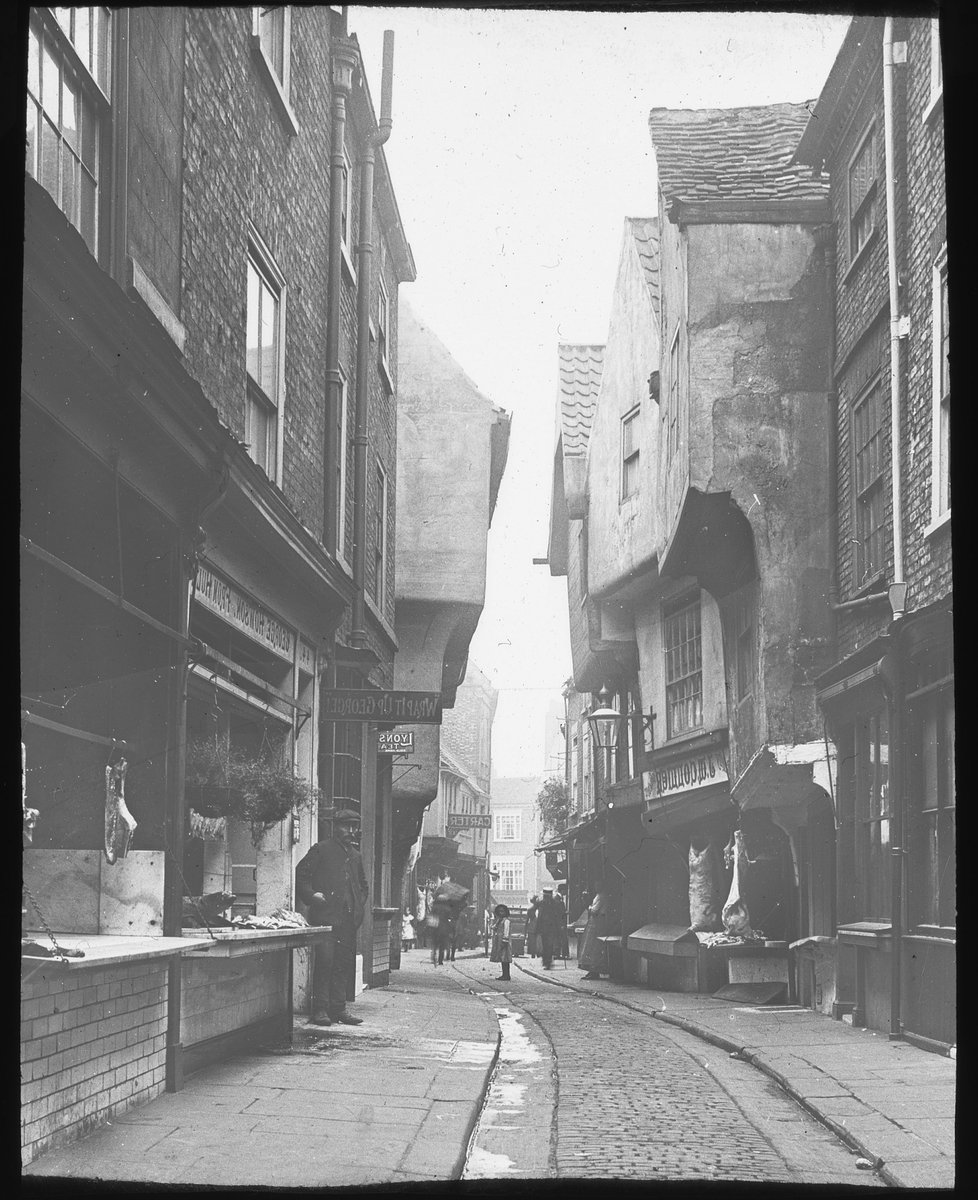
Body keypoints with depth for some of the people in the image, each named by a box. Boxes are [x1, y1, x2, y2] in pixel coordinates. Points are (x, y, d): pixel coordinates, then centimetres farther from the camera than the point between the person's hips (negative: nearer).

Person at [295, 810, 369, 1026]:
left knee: (346, 963, 4)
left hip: (349, 919, 6)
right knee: (324, 960, -11)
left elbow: (363, 885, 33)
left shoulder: (356, 856, 21)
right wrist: (311, 895, -13)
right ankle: (320, 1010, -8)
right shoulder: (321, 849, 2)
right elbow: (300, 876, -1)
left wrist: (360, 904, 17)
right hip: (325, 916, -6)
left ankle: (338, 1008, 10)